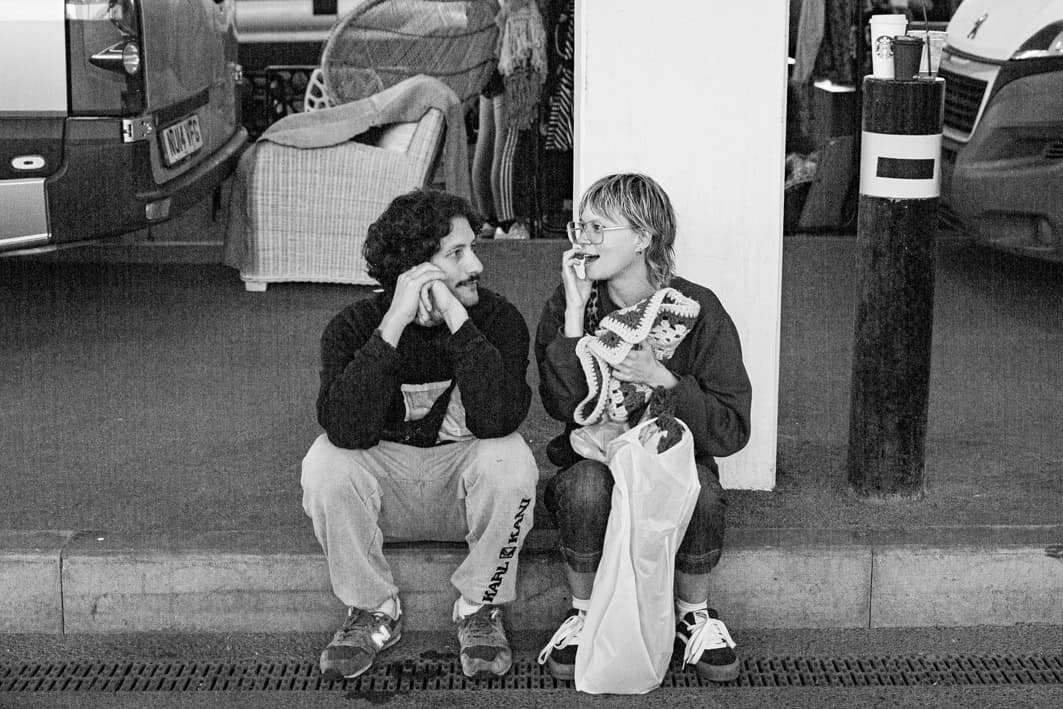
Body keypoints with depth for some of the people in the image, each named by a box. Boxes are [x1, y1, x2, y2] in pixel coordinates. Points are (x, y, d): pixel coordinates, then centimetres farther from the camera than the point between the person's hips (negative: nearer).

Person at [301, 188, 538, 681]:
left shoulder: (498, 318, -15)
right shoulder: (353, 326, -15)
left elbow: (498, 419, -32)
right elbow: (347, 430, -33)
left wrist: (456, 317, -35)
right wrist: (395, 322, -37)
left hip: (463, 483, 0)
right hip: (384, 482, 1)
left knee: (510, 459, -32)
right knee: (325, 462, -29)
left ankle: (481, 609, -8)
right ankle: (372, 612, -7)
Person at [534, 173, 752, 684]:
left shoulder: (697, 311, -9)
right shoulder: (568, 304, -4)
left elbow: (731, 431, -13)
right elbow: (562, 406, -19)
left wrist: (661, 378, -25)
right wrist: (576, 312, -23)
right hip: (592, 457, 1)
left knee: (701, 489, -33)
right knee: (585, 485, -33)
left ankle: (694, 613, -4)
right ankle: (584, 613, -7)